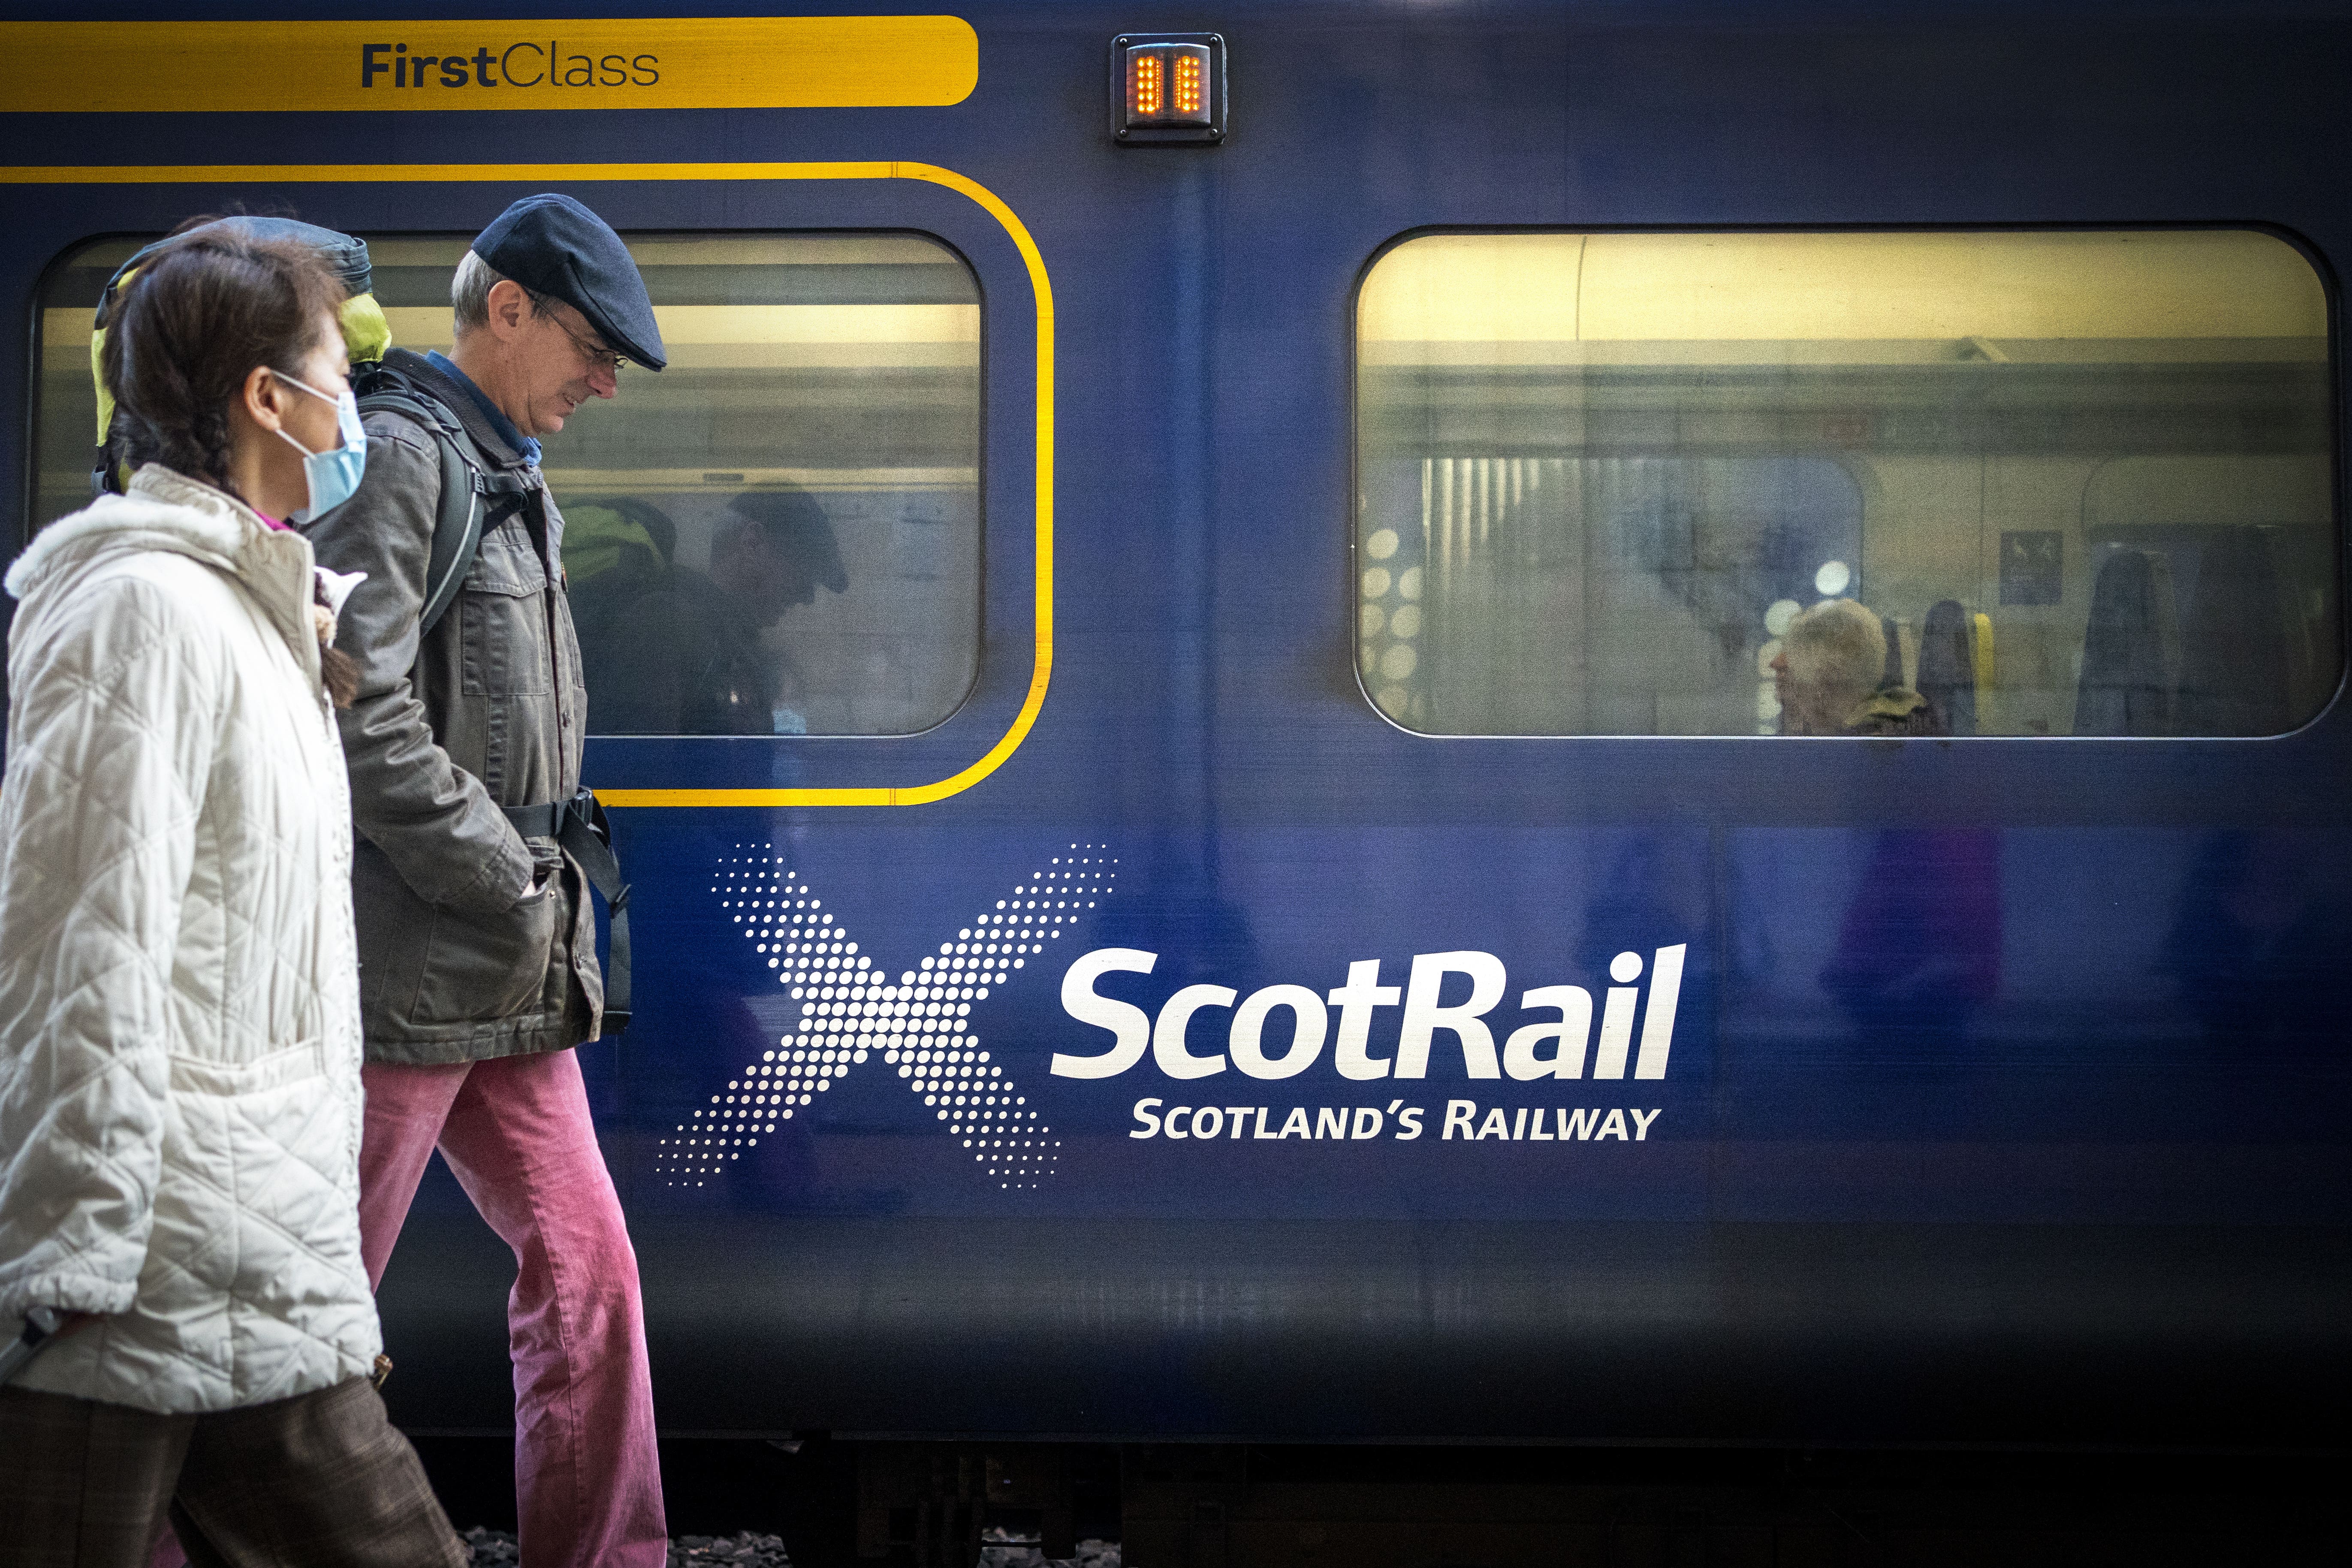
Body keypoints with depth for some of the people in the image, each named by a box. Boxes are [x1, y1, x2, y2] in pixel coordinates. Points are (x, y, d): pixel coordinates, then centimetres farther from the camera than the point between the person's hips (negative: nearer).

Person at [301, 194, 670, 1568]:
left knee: (586, 1270, 9)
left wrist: (560, 934, 12)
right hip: (399, 977, -9)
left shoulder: (518, 483, 18)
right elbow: (367, 722, -20)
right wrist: (520, 891, -14)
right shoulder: (398, 459, -11)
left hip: (510, 985, 9)